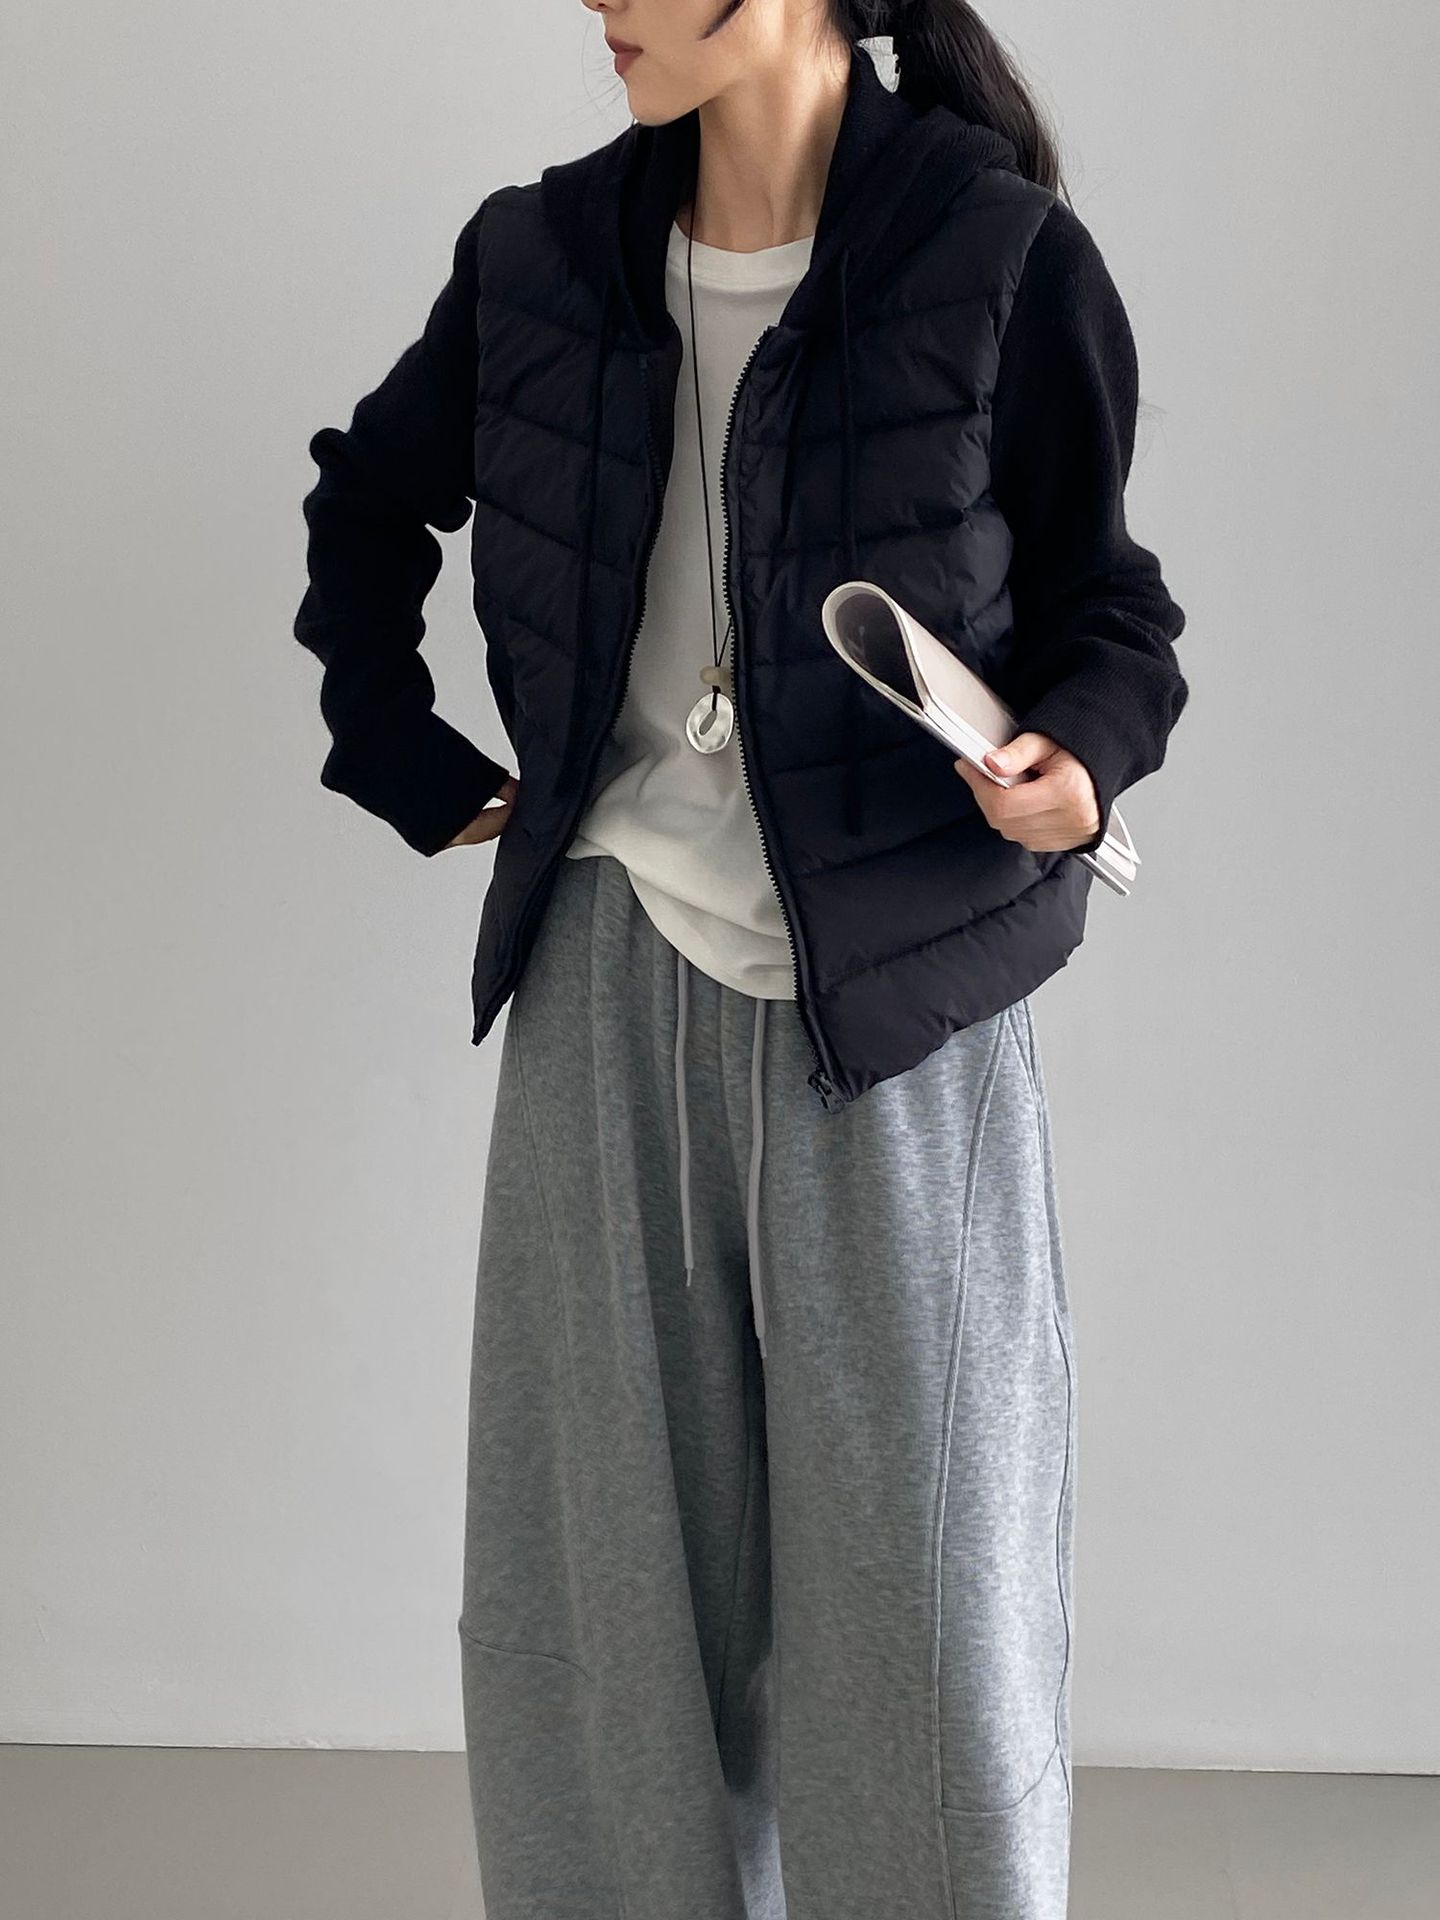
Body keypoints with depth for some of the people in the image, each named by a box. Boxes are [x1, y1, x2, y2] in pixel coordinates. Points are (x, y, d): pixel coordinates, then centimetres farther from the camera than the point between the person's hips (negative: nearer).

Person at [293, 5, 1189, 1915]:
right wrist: (401, 757, 15)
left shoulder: (1003, 256, -6)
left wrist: (1077, 756, -19)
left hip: (892, 1001, -3)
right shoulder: (540, 257, 5)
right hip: (617, 975, 4)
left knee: (918, 1594, 3)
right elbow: (368, 503, 22)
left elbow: (1102, 599, 1)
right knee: (600, 1570, 10)